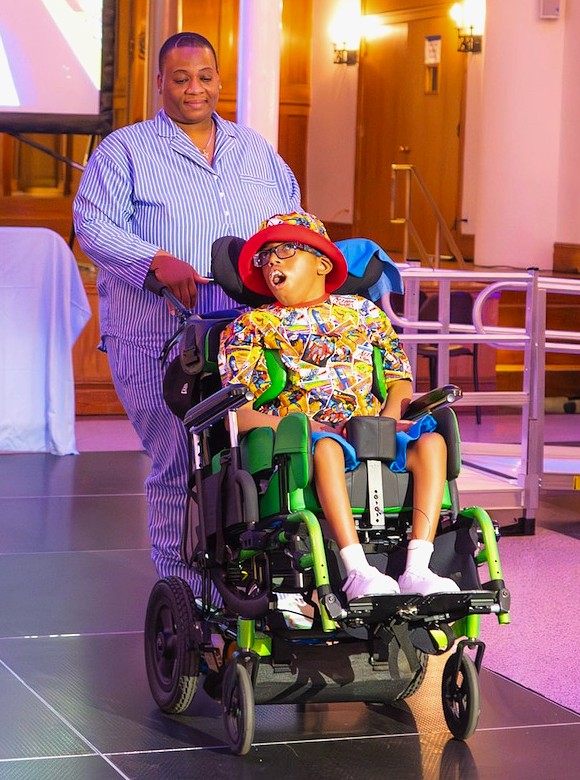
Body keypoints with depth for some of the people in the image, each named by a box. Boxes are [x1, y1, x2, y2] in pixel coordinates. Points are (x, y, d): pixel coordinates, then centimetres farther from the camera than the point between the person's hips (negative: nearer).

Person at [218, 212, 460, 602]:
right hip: (307, 436, -3)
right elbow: (237, 412, 4)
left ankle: (418, 568, -34)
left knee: (430, 440, -26)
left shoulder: (363, 312, 24)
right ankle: (357, 570, -45)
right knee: (326, 446, -39)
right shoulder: (253, 326, 15)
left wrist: (388, 421, -1)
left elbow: (399, 380, 21)